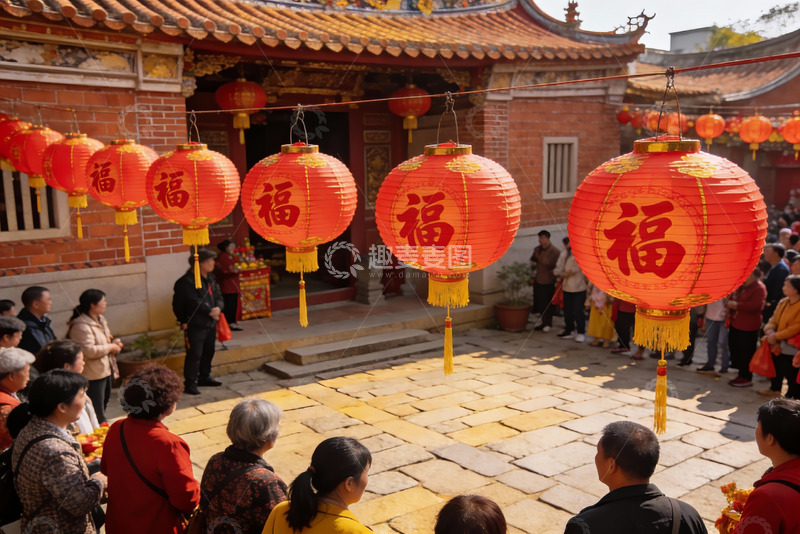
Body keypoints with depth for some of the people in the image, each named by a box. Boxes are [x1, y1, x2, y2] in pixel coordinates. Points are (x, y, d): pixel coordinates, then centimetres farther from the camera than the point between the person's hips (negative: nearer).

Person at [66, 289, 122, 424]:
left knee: (103, 406, 19)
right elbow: (89, 351, -28)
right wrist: (111, 347, -17)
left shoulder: (100, 320, 12)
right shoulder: (81, 326, -20)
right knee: (97, 414, -4)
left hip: (105, 371, 10)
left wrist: (115, 342, 6)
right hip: (93, 375, -10)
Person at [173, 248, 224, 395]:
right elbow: (194, 302, -22)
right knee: (194, 354, -6)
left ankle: (204, 377, 32)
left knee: (208, 352, 17)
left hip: (210, 323, 9)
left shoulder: (210, 279, 12)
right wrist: (210, 311, -21)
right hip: (195, 325, -8)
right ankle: (190, 383, 1)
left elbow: (218, 296, 9)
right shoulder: (187, 281, -15)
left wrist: (218, 308, -12)